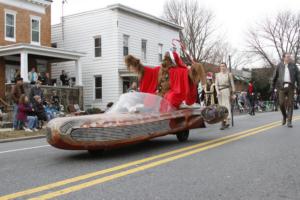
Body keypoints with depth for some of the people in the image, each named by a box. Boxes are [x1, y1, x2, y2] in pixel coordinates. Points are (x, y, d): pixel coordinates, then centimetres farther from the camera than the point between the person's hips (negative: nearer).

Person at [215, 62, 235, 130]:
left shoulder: (229, 74, 2)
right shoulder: (217, 75, 10)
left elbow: (232, 84, 3)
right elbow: (216, 84, 7)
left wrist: (233, 93, 0)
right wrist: (217, 91, -9)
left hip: (227, 91, -4)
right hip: (220, 92, 4)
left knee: (226, 105, -12)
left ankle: (224, 122, -20)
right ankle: (226, 123, 14)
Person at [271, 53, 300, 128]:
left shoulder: (293, 66, 6)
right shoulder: (279, 66, 5)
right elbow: (274, 77, 8)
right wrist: (272, 87, 4)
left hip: (290, 87, 0)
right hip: (282, 86, 0)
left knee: (290, 104, -4)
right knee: (281, 103, -6)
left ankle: (289, 122, -1)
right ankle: (284, 116, 24)